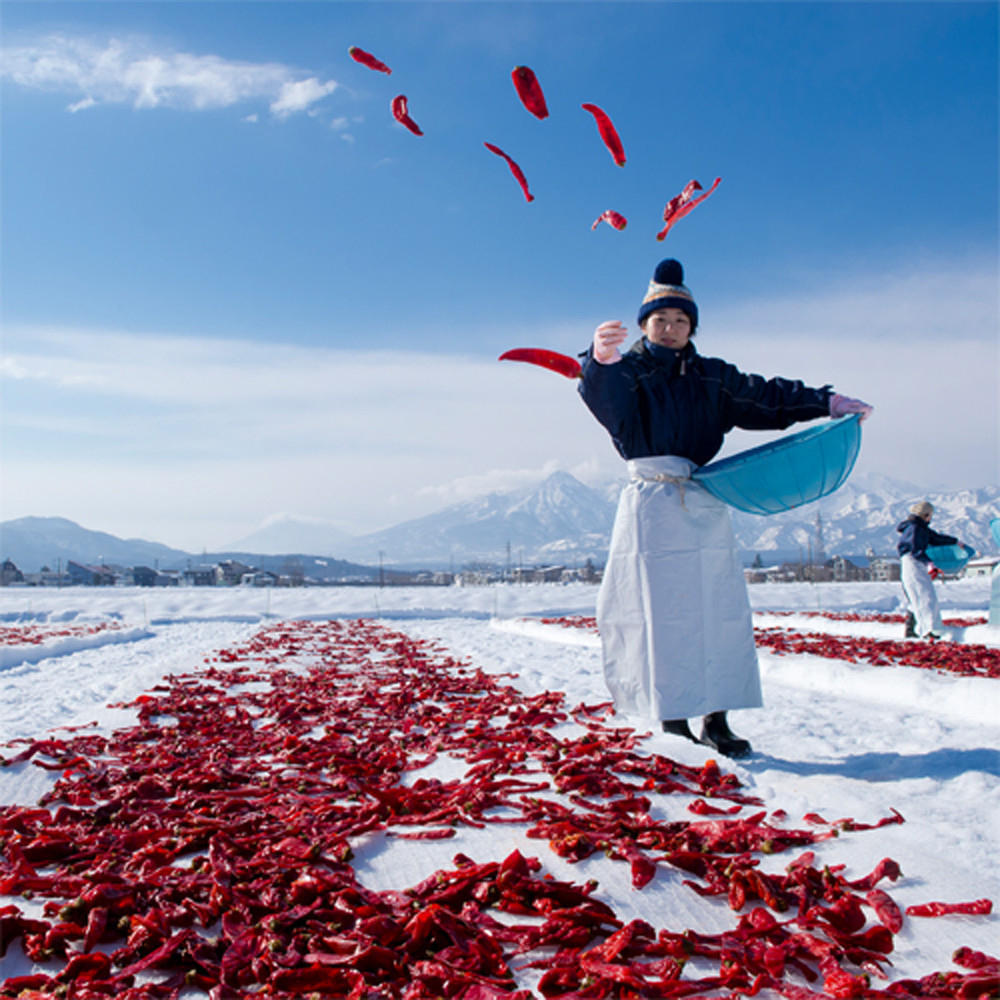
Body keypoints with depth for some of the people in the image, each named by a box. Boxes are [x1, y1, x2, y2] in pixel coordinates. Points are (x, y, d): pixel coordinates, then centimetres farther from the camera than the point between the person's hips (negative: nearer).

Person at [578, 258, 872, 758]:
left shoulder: (712, 378, 15)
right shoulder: (627, 374, 0)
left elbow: (768, 397, 21)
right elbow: (601, 394, -23)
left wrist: (826, 401, 10)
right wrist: (601, 358, -46)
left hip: (706, 508, 4)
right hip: (651, 510, -4)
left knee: (719, 611, 2)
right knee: (663, 615, -4)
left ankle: (716, 719, 10)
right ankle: (672, 719, 4)